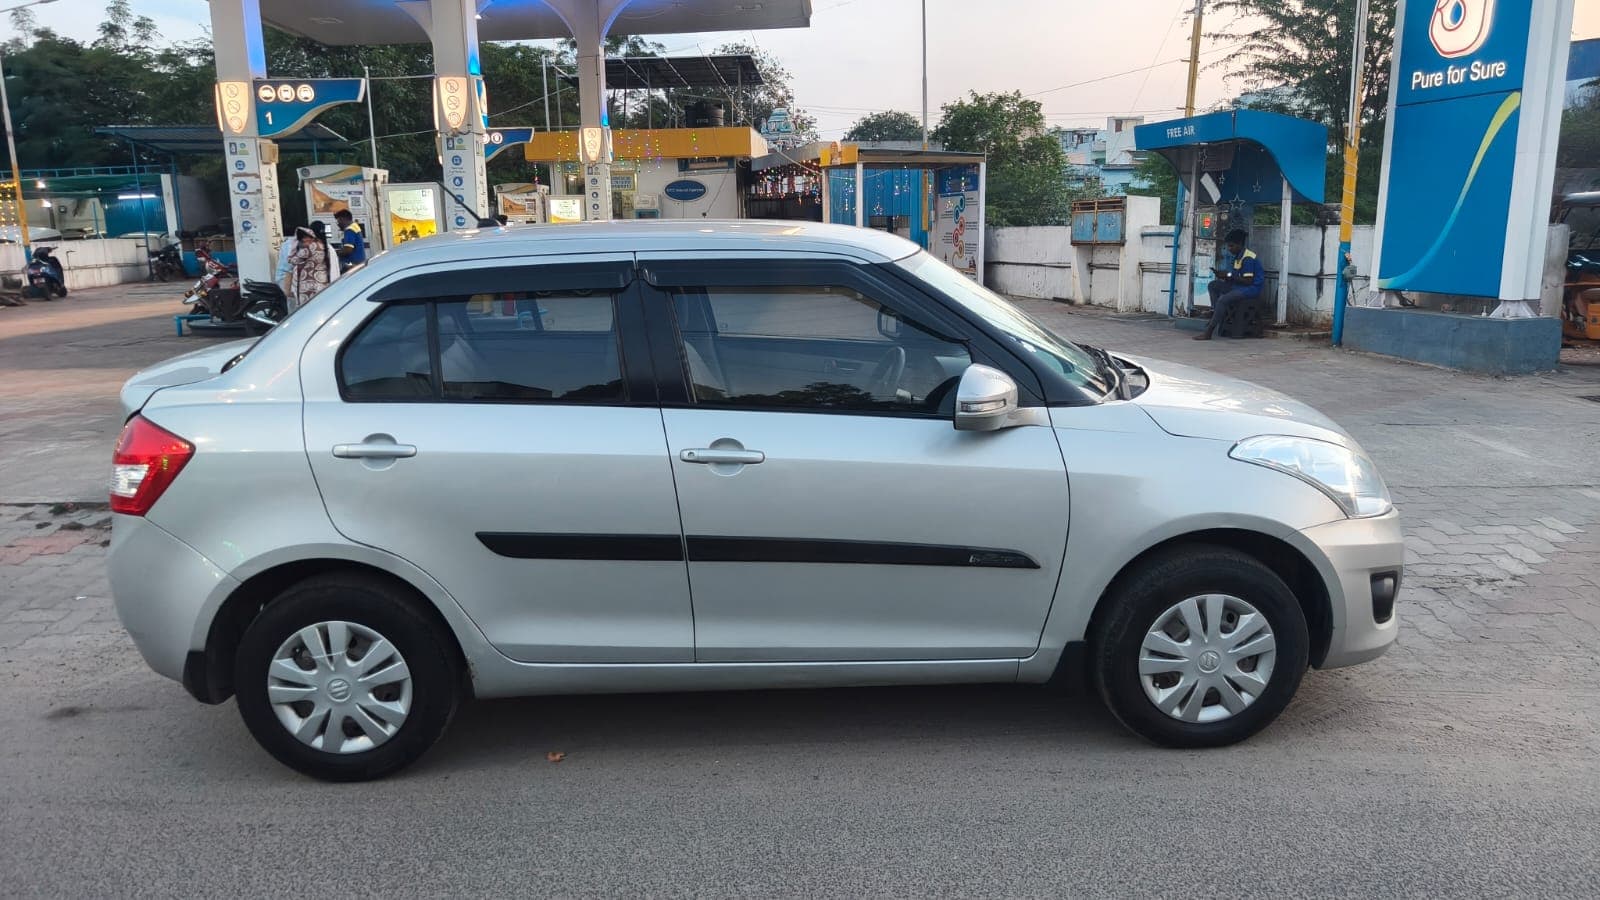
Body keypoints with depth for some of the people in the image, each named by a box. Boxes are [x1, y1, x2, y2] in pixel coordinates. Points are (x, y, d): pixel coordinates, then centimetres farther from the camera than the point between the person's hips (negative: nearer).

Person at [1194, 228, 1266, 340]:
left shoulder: (1248, 258, -16)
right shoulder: (1238, 257, 14)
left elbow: (1248, 281, -21)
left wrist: (1229, 276, -19)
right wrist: (1223, 275, -4)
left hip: (1252, 288, -10)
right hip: (1239, 286, 11)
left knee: (1223, 300, -30)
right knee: (1213, 285, 5)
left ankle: (1208, 332, -31)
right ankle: (1215, 315, -6)